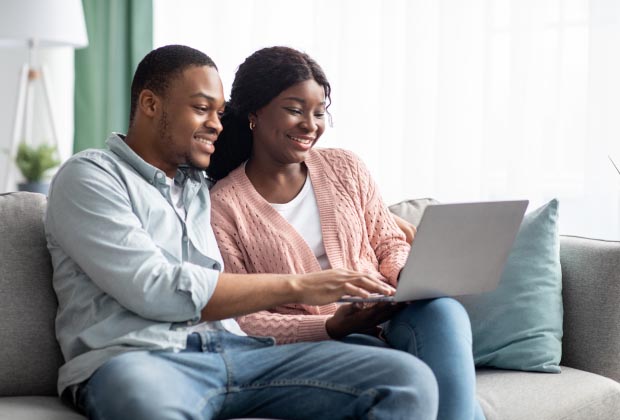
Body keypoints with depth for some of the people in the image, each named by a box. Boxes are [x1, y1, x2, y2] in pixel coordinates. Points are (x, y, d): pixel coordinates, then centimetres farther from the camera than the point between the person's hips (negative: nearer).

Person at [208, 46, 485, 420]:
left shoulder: (346, 169, 12)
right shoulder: (222, 206, -2)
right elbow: (240, 320, -5)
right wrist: (332, 327, -19)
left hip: (390, 322, 5)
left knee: (442, 310, -31)